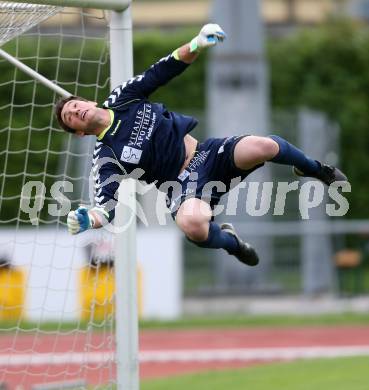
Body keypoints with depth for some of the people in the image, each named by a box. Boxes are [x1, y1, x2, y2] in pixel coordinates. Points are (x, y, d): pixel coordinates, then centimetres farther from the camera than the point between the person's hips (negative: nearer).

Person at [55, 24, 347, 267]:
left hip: (207, 154, 3)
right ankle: (230, 242, -4)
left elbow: (162, 72, 9)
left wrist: (197, 45, -9)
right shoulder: (106, 158, -4)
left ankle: (314, 169, 6)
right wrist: (89, 219, -38)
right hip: (183, 185, -3)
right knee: (191, 223, -41)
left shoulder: (123, 98, 7)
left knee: (262, 147, -28)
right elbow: (108, 204, -15)